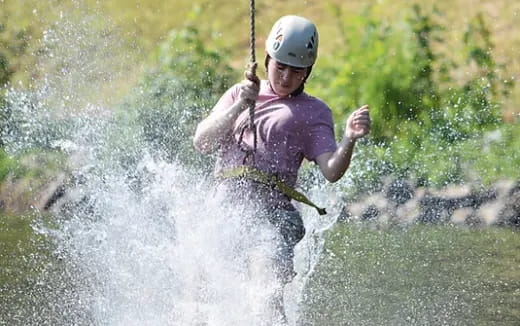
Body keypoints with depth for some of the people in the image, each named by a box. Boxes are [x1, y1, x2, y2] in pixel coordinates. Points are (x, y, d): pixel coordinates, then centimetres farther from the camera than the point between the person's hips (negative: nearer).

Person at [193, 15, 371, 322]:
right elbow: (202, 142, 10)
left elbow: (331, 171, -1)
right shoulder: (239, 93, 24)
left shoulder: (313, 112, 14)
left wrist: (350, 139, -20)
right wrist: (240, 107, -3)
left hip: (270, 208, -3)